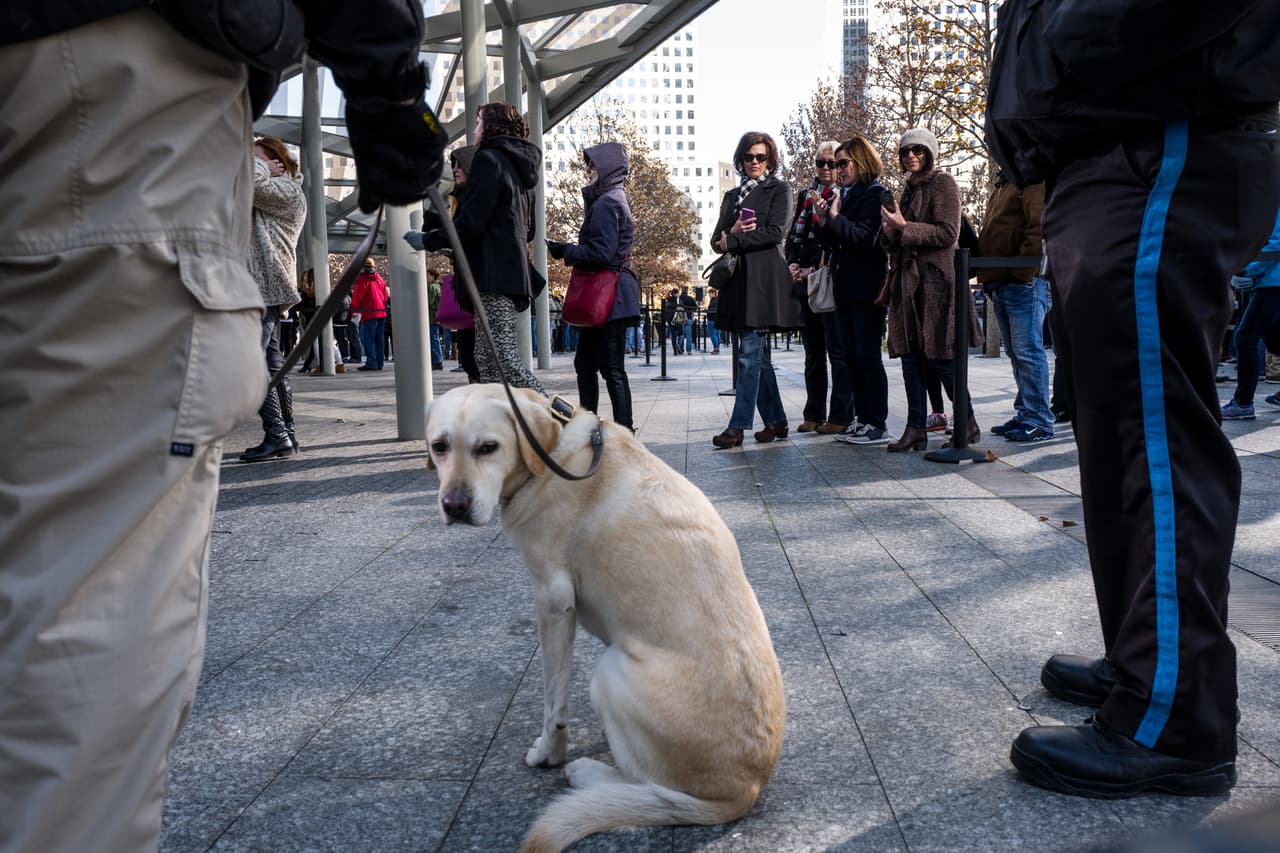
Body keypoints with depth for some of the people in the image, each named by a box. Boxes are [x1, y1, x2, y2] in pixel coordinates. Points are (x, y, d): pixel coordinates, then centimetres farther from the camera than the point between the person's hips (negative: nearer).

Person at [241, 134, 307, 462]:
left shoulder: (288, 191, -7)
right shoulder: (269, 193, 24)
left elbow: (249, 179, -22)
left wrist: (262, 168, -4)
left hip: (267, 287, -10)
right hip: (264, 288, 10)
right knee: (272, 361, 9)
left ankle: (277, 436, -16)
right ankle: (287, 434, 12)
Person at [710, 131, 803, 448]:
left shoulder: (778, 190, 5)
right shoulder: (732, 196, 22)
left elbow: (775, 233, -8)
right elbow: (716, 240, 16)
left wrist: (732, 242, -8)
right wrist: (734, 231, -6)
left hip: (764, 278, -6)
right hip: (739, 279, 6)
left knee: (750, 354, -12)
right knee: (758, 355, 8)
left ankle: (738, 426, -13)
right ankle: (776, 421, 15)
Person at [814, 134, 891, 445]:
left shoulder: (875, 194, -7)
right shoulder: (845, 196, 17)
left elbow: (865, 237, -19)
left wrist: (836, 217, -13)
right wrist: (824, 222, 3)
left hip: (866, 290, -9)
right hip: (844, 288, 9)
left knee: (868, 355, -6)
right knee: (849, 357, 9)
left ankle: (878, 425, -1)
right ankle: (861, 419, 16)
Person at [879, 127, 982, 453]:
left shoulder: (942, 183, -3)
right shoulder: (909, 189, 20)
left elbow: (948, 233, -13)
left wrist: (904, 227, -16)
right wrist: (890, 231, 3)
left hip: (934, 279, -8)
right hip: (907, 282, 8)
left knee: (939, 357, -6)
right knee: (911, 357, 4)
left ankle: (968, 425, 7)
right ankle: (915, 429, 6)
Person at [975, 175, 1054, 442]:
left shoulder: (1031, 180, -6)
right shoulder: (1001, 186, 24)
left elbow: (1039, 229, -17)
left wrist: (1022, 273, -20)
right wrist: (988, 278, 15)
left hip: (1023, 282, -10)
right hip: (1000, 284, 10)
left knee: (1027, 350, -9)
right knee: (1015, 352, 12)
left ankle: (1039, 421, -5)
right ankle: (1025, 413, 18)